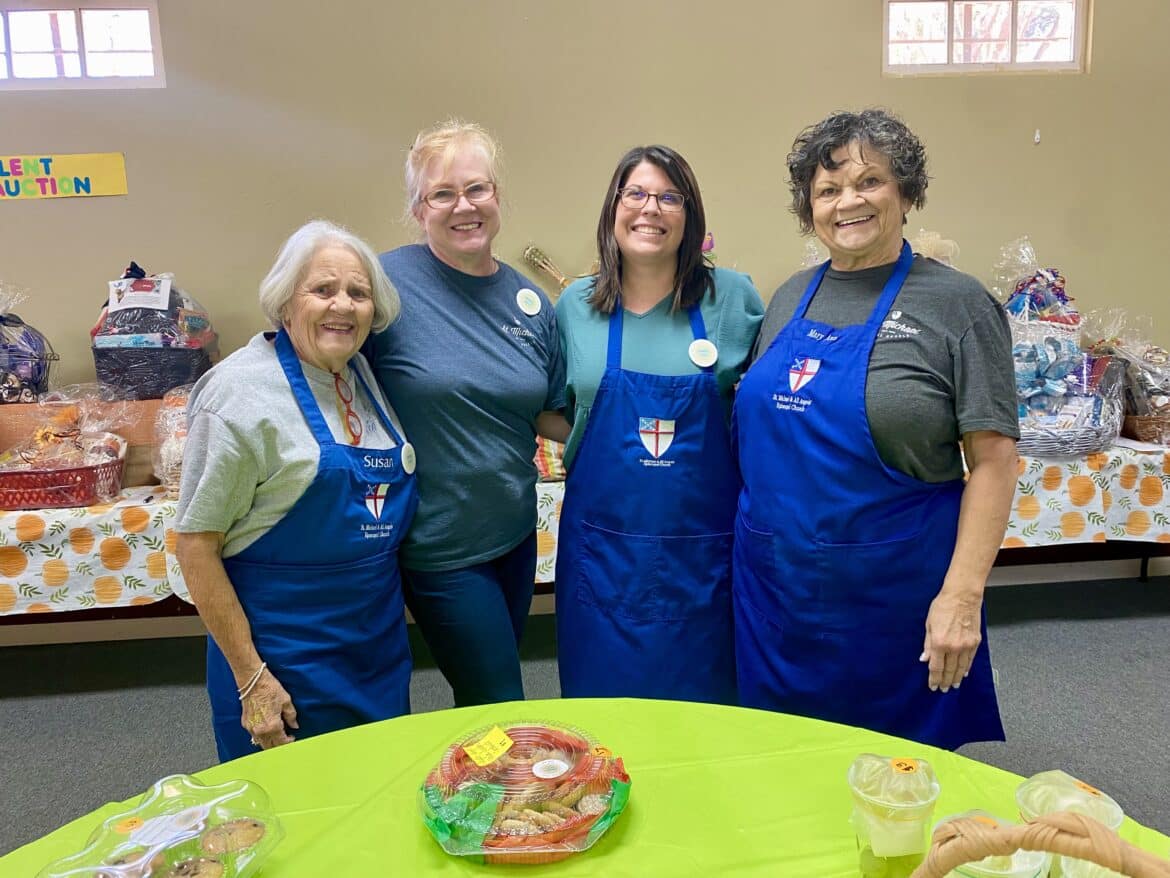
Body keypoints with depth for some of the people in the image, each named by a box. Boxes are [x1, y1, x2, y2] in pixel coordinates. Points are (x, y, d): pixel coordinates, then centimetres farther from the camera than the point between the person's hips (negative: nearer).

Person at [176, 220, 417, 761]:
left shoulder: (365, 375, 3)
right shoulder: (243, 391, -16)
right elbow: (195, 544, -15)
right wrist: (250, 677, -16)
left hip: (380, 644, 6)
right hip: (285, 655, -6)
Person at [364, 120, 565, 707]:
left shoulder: (530, 301, 2)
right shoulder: (388, 283, -15)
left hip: (515, 532, 6)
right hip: (439, 545, -5)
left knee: (488, 692, 23)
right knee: (501, 710, 7)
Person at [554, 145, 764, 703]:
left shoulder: (733, 298, -2)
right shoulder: (574, 305, 3)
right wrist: (616, 446, -2)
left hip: (703, 549, -1)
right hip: (603, 549, 1)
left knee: (701, 709, 15)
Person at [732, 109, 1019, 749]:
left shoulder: (957, 304, -8)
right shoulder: (790, 298, 7)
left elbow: (993, 461, -11)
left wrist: (962, 594, -17)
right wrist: (753, 542, 8)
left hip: (893, 588, -4)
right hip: (774, 581, 5)